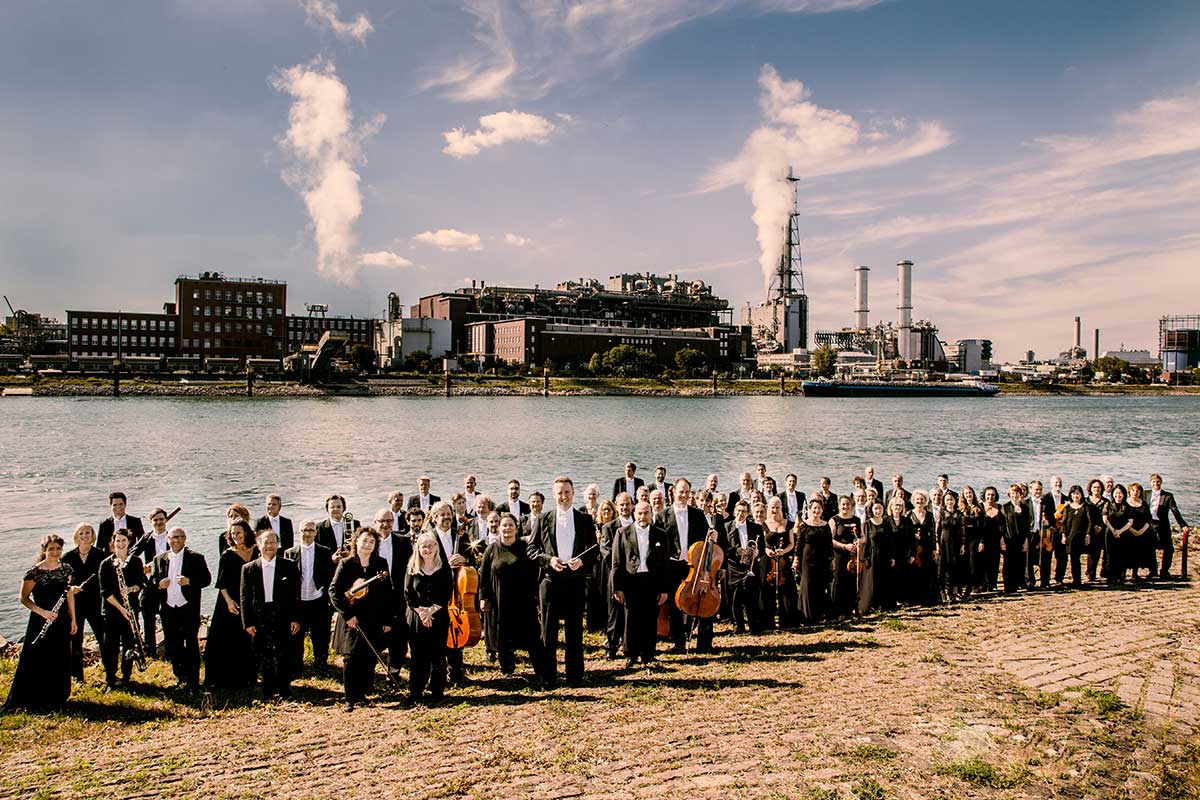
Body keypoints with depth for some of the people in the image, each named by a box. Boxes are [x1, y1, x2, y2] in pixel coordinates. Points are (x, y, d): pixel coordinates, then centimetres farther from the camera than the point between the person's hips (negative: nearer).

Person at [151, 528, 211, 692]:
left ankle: (193, 682, 8)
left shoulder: (196, 558, -1)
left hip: (189, 609, -4)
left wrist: (189, 581, -21)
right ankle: (180, 677, 27)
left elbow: (207, 578, -5)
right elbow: (153, 579, 15)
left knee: (191, 645, 0)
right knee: (172, 646, 10)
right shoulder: (160, 559, 11)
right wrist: (159, 584, -8)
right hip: (168, 609, 4)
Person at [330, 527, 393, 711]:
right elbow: (334, 591, -7)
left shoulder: (381, 564, 5)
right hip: (352, 620, -3)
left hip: (375, 621, 3)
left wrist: (388, 620, 4)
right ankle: (351, 698, 4)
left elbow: (387, 593, 7)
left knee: (370, 658, 7)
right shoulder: (346, 564, -3)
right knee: (351, 658, -5)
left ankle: (362, 693, 21)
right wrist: (347, 614, -13)